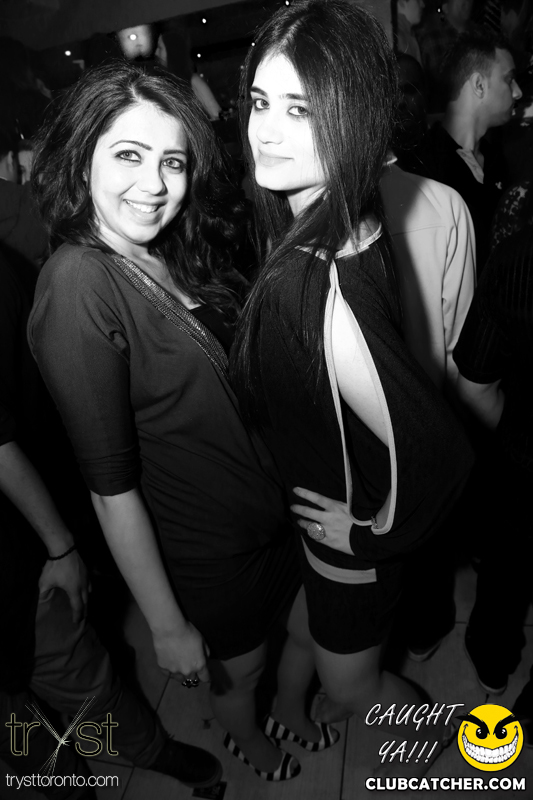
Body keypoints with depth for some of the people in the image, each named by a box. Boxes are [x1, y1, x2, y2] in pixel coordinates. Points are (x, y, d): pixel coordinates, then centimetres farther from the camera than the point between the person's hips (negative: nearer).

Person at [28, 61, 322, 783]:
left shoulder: (177, 258, -2)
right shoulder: (78, 282, -25)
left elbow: (238, 388, 3)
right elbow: (111, 484, -23)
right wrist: (168, 627, -15)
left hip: (280, 510, 6)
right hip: (211, 553, -6)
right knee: (239, 666, 24)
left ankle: (292, 711, 63)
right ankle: (244, 740, 62)